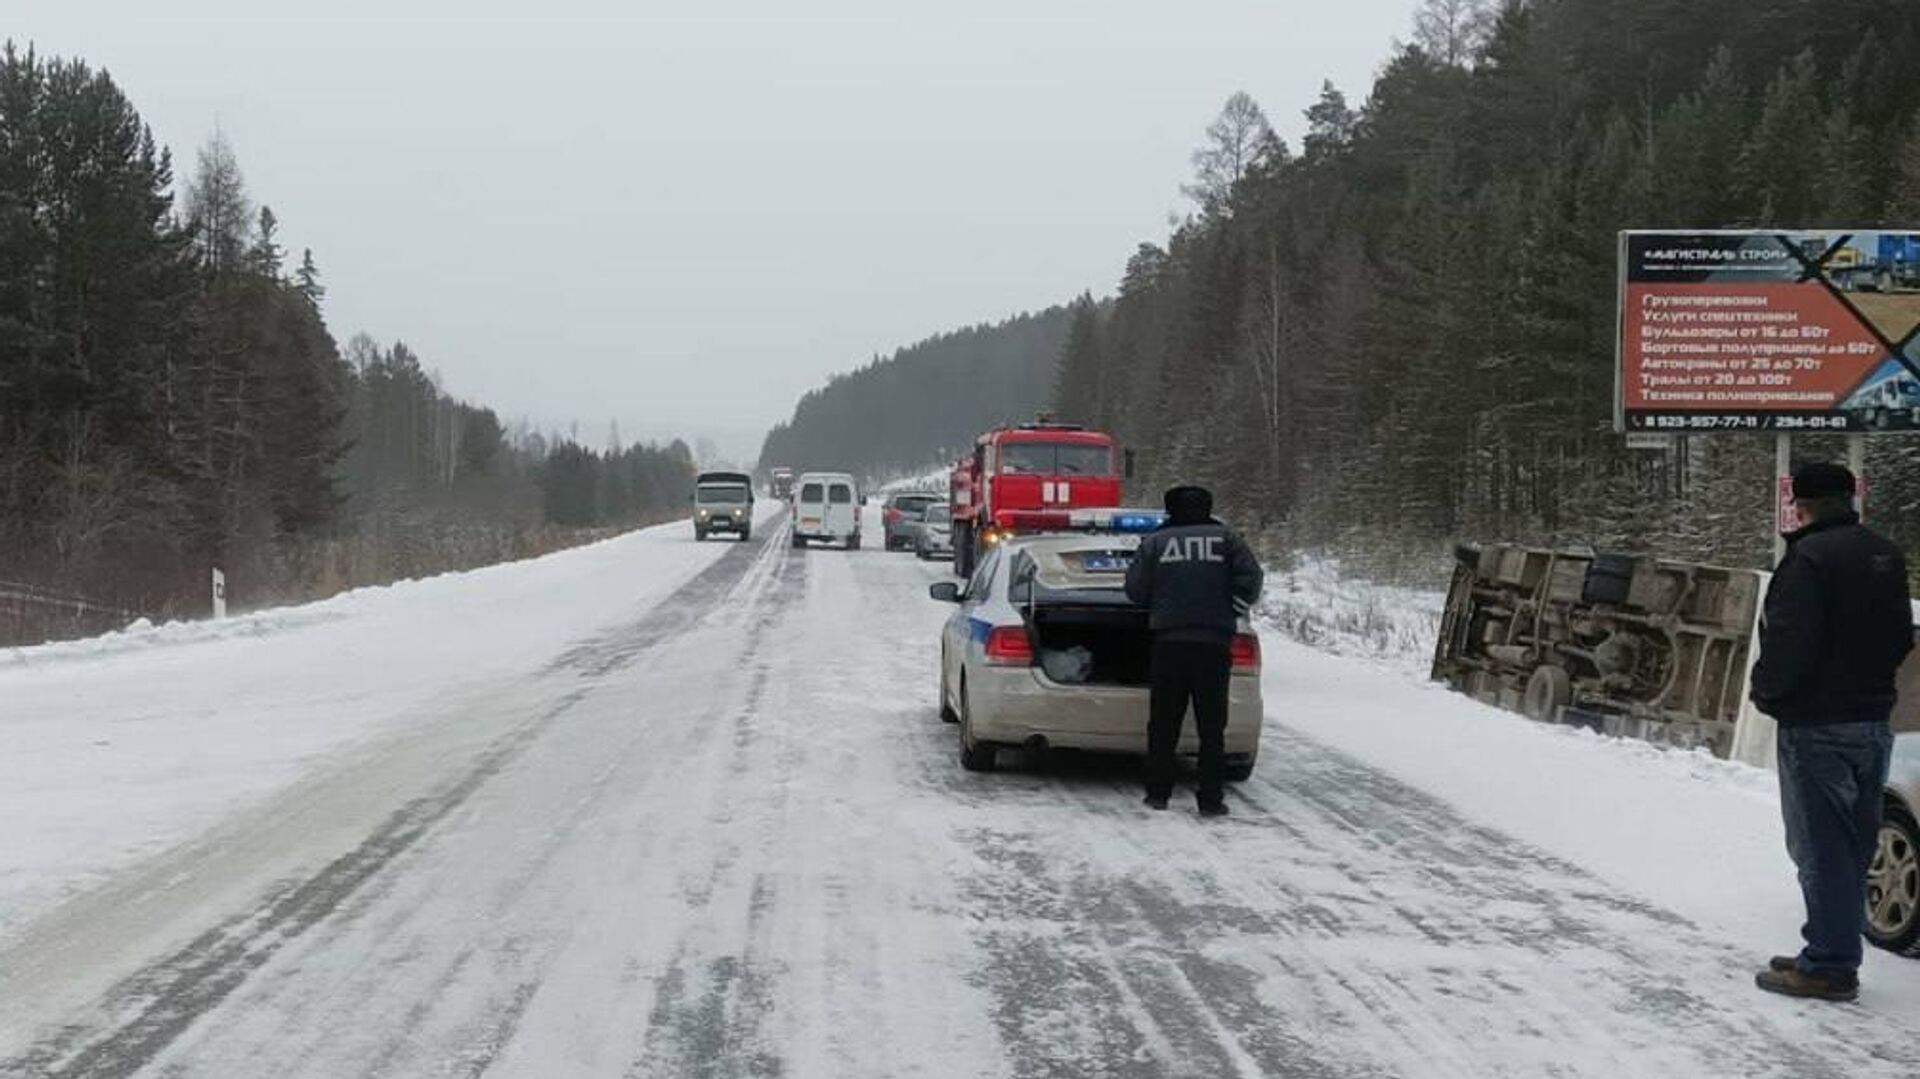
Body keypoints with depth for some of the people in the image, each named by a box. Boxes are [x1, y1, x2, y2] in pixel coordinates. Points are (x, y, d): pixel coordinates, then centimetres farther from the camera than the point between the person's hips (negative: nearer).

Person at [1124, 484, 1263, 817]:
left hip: (1169, 640, 0)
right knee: (1211, 726, 4)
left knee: (1163, 723, 9)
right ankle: (1211, 800, 2)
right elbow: (1250, 579, -4)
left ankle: (1158, 792, 11)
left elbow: (1135, 589, 2)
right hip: (1214, 642, 0)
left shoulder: (1155, 543, 5)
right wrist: (1231, 614, 8)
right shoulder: (1225, 540, 5)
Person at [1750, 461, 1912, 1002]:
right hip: (1872, 722, 9)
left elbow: (1788, 640, -22)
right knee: (1852, 847, 14)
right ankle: (1834, 956, 23)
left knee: (1822, 849, -2)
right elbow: (1900, 637, 17)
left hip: (1817, 727, -9)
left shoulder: (1810, 556, -18)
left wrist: (1766, 690, -5)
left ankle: (1828, 965, 2)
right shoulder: (1885, 556, 10)